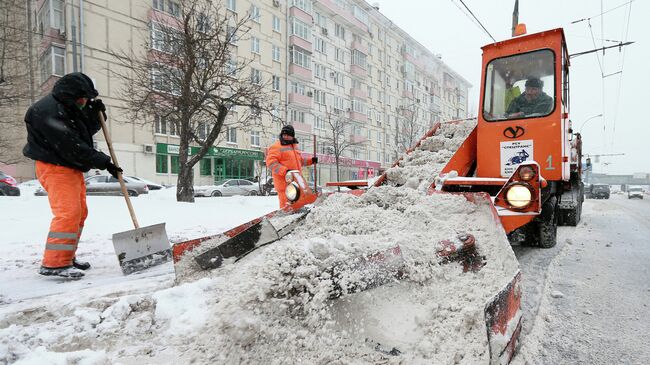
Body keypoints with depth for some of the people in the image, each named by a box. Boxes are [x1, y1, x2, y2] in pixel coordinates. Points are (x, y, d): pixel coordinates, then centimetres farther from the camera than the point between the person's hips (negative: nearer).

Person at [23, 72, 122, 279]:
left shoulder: (70, 107, 12)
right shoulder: (48, 110, -18)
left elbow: (87, 131, 19)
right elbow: (72, 146, -24)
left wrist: (96, 114, 1)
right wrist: (103, 162, -21)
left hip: (72, 167, 10)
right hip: (54, 167, -10)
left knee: (79, 213, 12)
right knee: (68, 212, -18)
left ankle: (66, 257, 22)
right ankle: (54, 263, -12)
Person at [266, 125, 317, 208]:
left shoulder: (294, 147, 20)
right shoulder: (276, 146, -6)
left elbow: (300, 160, 33)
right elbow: (271, 162, -17)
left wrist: (311, 160, 18)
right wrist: (285, 171, -26)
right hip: (284, 182, -8)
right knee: (286, 205, -10)